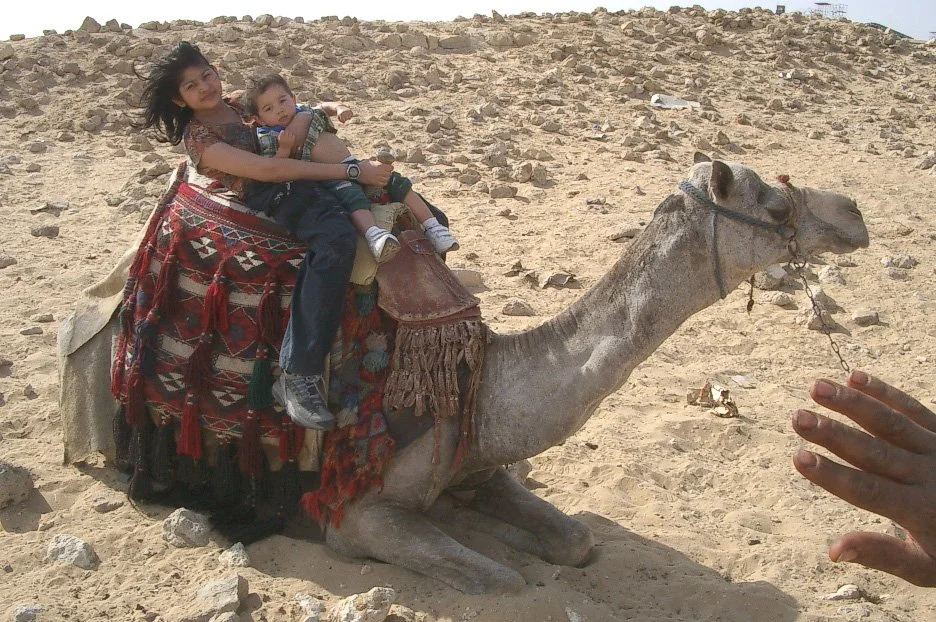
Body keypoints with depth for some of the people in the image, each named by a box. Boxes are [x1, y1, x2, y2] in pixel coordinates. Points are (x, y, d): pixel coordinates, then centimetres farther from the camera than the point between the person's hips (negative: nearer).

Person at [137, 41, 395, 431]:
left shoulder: (239, 106, 17)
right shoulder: (198, 138, -6)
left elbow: (296, 106, 23)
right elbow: (268, 169, -18)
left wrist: (303, 117, -6)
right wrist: (352, 172, -22)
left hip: (308, 183, 8)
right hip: (279, 206, -8)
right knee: (338, 241, -39)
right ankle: (297, 377, -39)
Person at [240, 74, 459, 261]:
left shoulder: (307, 113, 18)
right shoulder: (268, 139, 1)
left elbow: (325, 106, 33)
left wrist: (339, 108, 11)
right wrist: (285, 148, -21)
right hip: (327, 179, -7)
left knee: (396, 182, -7)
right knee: (351, 193, -38)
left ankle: (431, 225, -8)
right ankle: (372, 233, -61)